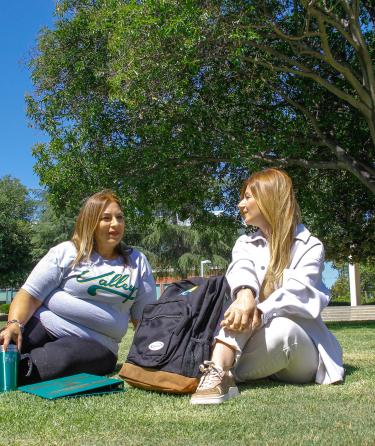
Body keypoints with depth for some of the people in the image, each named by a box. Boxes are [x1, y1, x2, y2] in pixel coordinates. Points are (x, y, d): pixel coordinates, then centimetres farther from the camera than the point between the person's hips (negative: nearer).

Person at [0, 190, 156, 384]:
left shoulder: (137, 262, 11)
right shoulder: (65, 252, 6)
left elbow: (145, 318, 13)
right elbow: (30, 294, 0)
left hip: (94, 344, 0)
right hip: (43, 325, 0)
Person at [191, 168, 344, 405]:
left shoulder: (310, 246, -3)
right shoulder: (245, 244, 10)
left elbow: (298, 290, -22)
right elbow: (242, 270, -15)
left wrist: (260, 312, -43)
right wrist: (245, 295, -40)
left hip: (300, 347, -3)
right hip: (255, 342, 3)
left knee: (281, 328, -38)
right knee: (242, 302, -28)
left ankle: (224, 376, -24)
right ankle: (219, 370, -44)